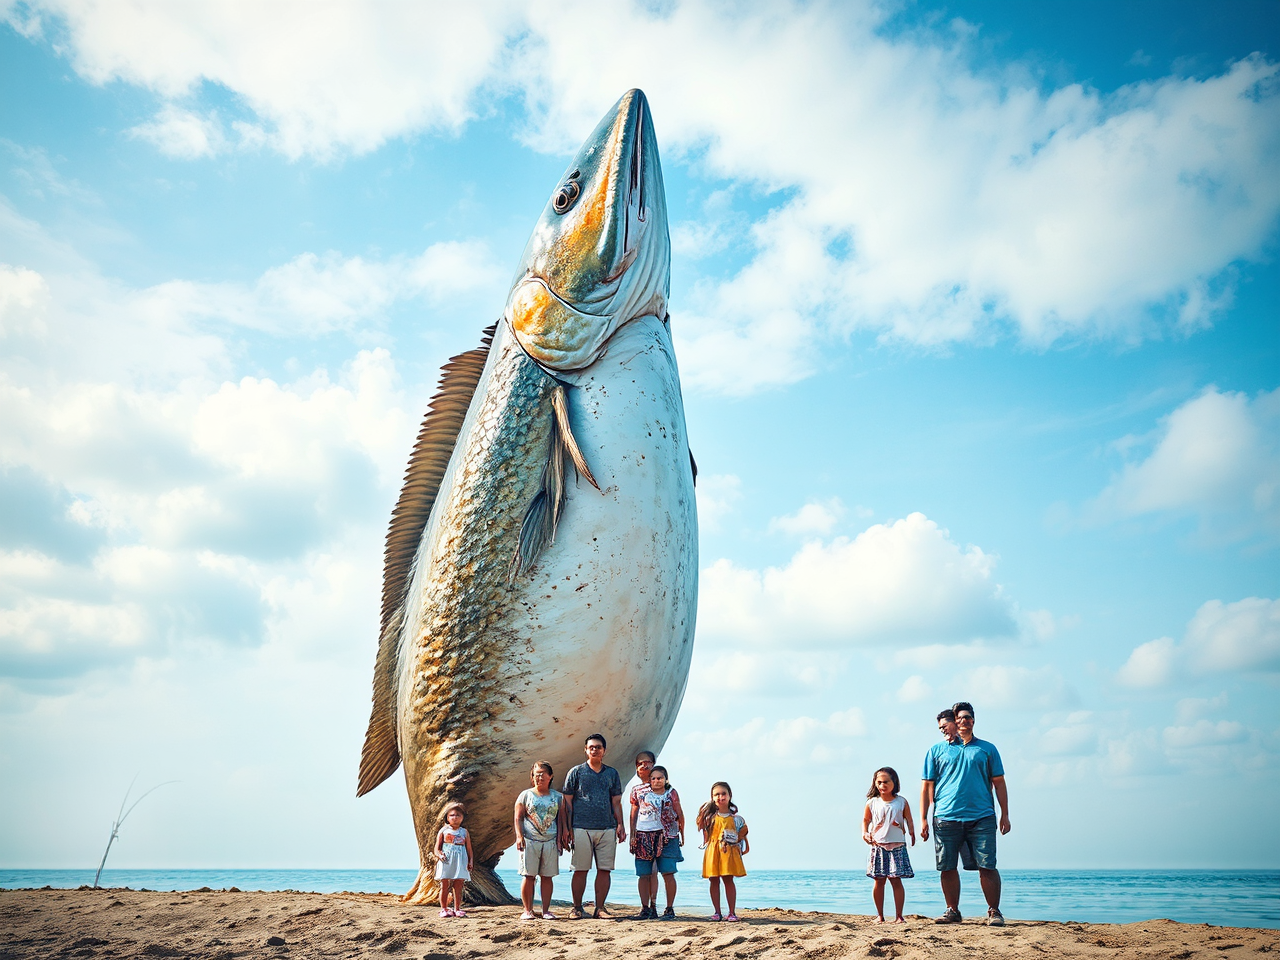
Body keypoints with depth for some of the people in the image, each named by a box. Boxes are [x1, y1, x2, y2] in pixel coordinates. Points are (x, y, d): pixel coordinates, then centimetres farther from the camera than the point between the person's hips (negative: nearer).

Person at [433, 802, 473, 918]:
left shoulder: (464, 832, 11)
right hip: (446, 862, -1)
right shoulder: (443, 831, 6)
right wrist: (439, 855, -18)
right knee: (445, 886, 1)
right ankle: (444, 909, 8)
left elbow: (469, 849, 11)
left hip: (460, 862, 2)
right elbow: (437, 848, 2)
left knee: (458, 887, 1)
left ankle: (457, 909, 8)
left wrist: (470, 862, 0)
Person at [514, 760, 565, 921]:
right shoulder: (526, 795, 7)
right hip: (529, 841, -2)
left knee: (547, 876, 2)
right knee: (528, 875, -4)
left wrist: (560, 839, 3)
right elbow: (518, 818, 4)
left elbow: (560, 819, 11)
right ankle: (527, 910, 2)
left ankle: (546, 910, 8)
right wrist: (519, 836, -9)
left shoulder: (558, 797, 12)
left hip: (550, 841, 2)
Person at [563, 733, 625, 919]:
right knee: (580, 869, -1)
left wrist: (620, 824, 5)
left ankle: (600, 908, 9)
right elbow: (567, 802, 5)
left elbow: (616, 802, 17)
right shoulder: (576, 772, 7)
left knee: (604, 869, 1)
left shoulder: (612, 774, 15)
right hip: (581, 828, -3)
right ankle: (577, 908, 9)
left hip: (607, 828, 3)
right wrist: (567, 828, -2)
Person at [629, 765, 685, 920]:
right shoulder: (640, 793, 10)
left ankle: (670, 909, 3)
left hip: (666, 837, -1)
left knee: (668, 873, -6)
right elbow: (633, 815, 16)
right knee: (644, 875, 1)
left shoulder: (671, 793, 7)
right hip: (643, 836, 1)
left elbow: (679, 814, 13)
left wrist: (682, 835, 13)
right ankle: (646, 908, 11)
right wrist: (632, 837, 14)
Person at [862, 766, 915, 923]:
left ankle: (898, 916, 3)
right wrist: (865, 833, -2)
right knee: (879, 881, 3)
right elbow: (865, 820, 15)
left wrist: (912, 833, -10)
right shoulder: (872, 803, 6)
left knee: (896, 880, -4)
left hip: (897, 846, -1)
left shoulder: (901, 802, 5)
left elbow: (909, 820, 8)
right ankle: (880, 915, 13)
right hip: (878, 846, 1)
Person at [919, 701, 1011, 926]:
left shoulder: (987, 749, 14)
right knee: (947, 867, 3)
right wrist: (923, 819, 4)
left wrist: (1005, 814, 6)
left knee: (987, 866, -4)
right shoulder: (937, 750, 12)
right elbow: (927, 786, 10)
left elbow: (999, 783, 14)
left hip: (981, 817, 0)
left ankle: (994, 911, 7)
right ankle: (952, 911, 15)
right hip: (946, 818, 1)